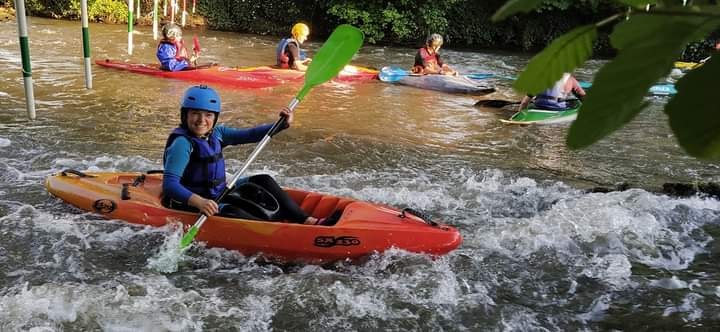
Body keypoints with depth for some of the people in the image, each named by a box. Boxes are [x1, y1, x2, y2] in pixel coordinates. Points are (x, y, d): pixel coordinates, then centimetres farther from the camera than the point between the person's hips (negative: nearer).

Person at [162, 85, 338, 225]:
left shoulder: (216, 134, 3)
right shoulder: (182, 143, -21)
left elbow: (249, 135, 6)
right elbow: (169, 184, -29)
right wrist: (197, 201, -44)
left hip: (216, 196, 8)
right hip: (189, 205, -8)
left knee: (262, 181, 1)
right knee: (232, 213, -33)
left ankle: (306, 220, -8)